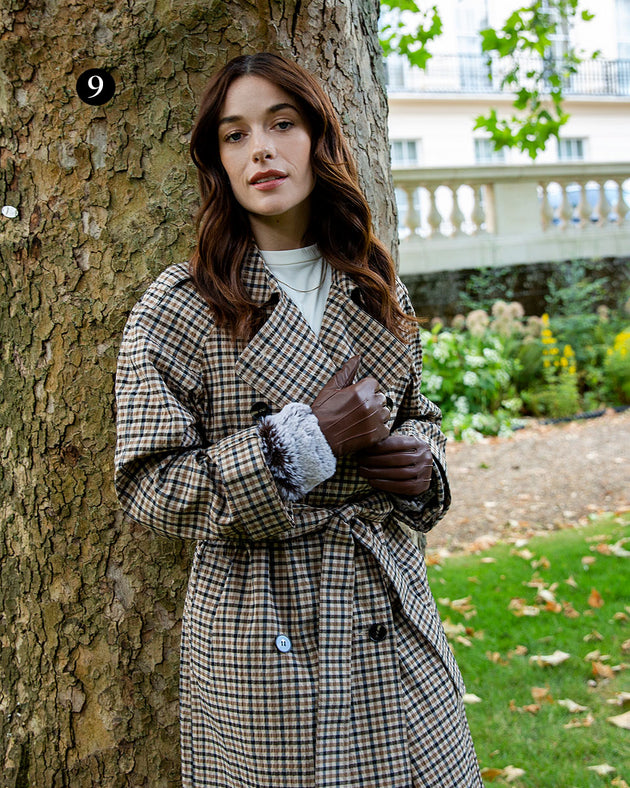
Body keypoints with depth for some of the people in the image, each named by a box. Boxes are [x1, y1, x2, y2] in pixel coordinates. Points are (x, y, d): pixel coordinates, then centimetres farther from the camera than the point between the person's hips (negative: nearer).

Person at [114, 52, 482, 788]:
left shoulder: (378, 293, 6)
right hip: (264, 638, -4)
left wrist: (421, 459, -5)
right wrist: (302, 443, -21)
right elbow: (148, 488, -12)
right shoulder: (178, 308, -10)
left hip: (391, 618, 5)